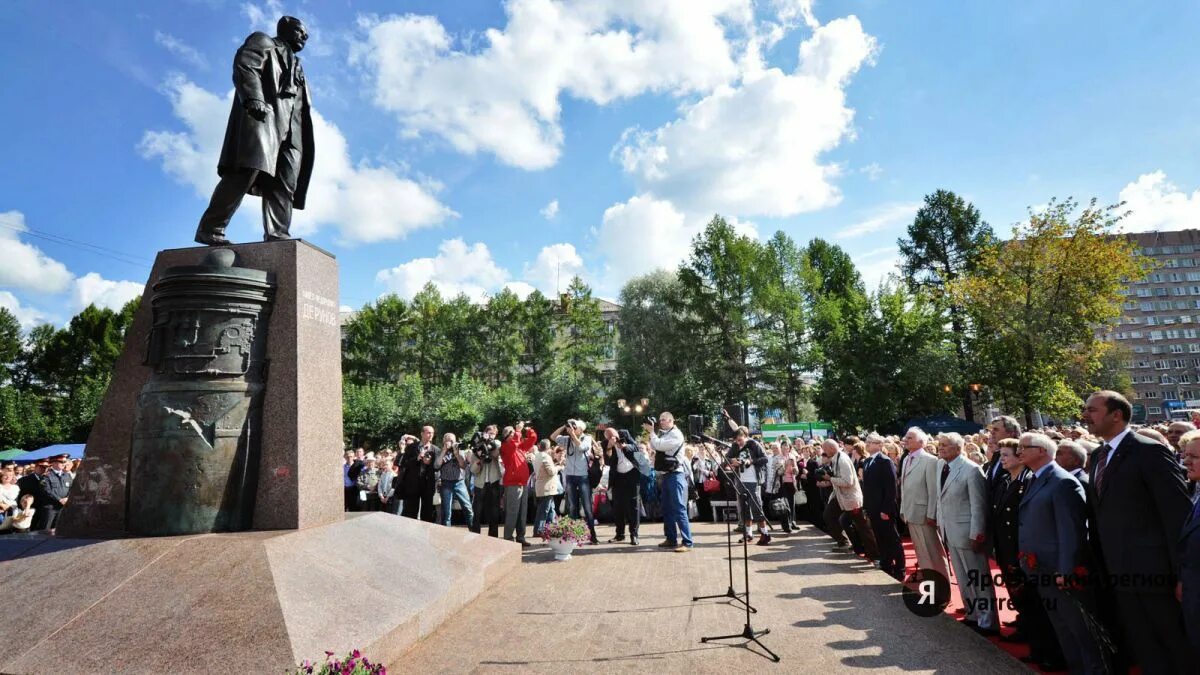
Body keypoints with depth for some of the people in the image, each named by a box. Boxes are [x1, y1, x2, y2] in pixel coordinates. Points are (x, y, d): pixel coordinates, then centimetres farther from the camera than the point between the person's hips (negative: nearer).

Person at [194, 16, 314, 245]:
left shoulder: (296, 66, 39)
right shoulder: (263, 42, 18)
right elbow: (244, 66, -2)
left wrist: (302, 136, 15)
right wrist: (253, 99, -20)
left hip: (290, 128, 8)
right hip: (262, 116, -7)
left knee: (284, 184, -9)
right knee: (246, 172, -22)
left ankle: (277, 235, -19)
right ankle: (210, 228, -23)